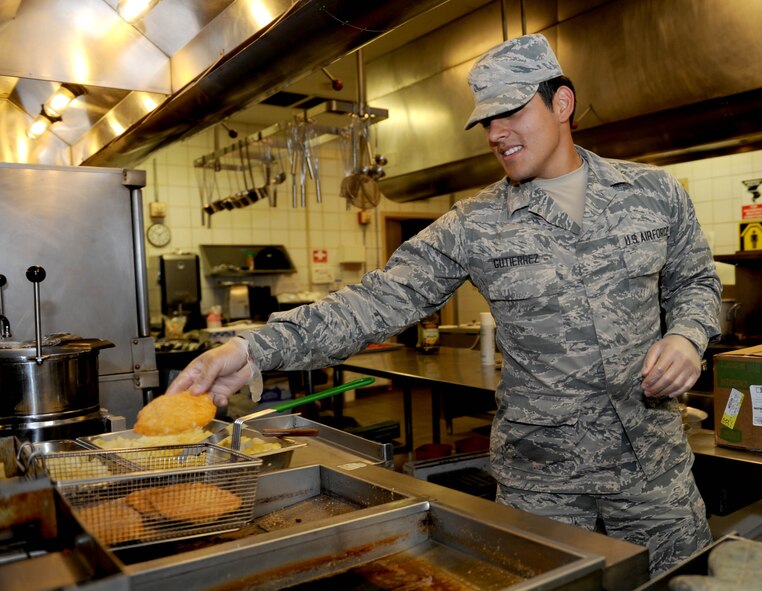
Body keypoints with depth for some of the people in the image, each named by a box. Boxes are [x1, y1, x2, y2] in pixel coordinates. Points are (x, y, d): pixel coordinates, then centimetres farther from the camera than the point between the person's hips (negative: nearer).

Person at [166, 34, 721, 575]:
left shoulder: (655, 192, -1)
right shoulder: (474, 225, -8)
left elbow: (695, 282, 12)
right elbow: (382, 298, -16)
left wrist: (687, 335, -11)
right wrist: (256, 349, -26)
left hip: (655, 464, 2)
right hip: (540, 478, -2)